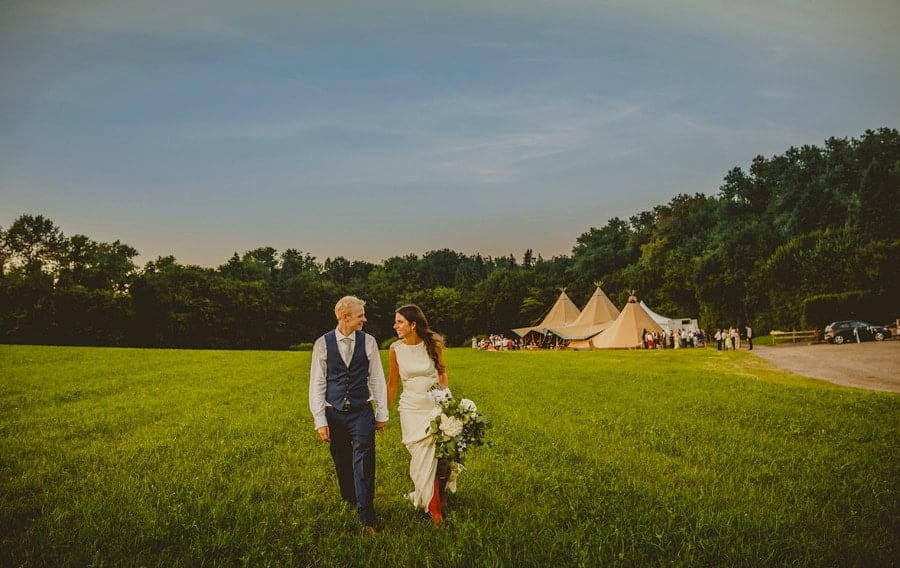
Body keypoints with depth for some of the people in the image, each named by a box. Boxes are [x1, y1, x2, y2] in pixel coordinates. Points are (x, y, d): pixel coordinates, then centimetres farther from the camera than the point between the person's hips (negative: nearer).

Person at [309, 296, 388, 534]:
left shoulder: (368, 341, -2)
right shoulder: (323, 343, -4)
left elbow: (377, 379, 3)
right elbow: (317, 383, -1)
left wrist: (382, 414, 5)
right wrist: (320, 420, -4)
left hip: (362, 412, -1)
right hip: (334, 414, 1)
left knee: (363, 465, -4)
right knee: (342, 464, 14)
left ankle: (366, 518, 5)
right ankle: (349, 502, 36)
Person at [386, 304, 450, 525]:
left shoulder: (433, 344, -7)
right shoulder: (396, 349, -5)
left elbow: (442, 373, 6)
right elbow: (393, 383, 6)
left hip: (435, 405, 0)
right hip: (411, 408, 1)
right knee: (421, 457, 3)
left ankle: (438, 495, 27)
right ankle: (433, 506, 20)